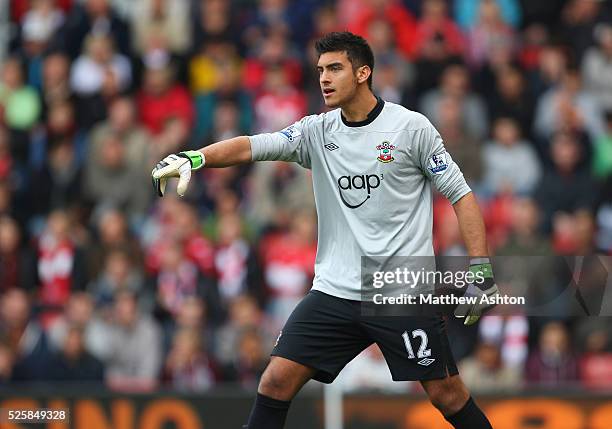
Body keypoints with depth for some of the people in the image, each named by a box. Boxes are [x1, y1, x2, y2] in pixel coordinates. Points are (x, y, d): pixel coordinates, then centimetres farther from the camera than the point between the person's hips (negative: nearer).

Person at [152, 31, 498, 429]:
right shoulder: (317, 132, 5)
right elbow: (252, 146, -9)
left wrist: (482, 269, -8)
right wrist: (193, 157, -27)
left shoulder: (411, 127, -5)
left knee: (447, 394, -3)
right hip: (335, 292, 3)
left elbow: (460, 194, -1)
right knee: (276, 381, -5)